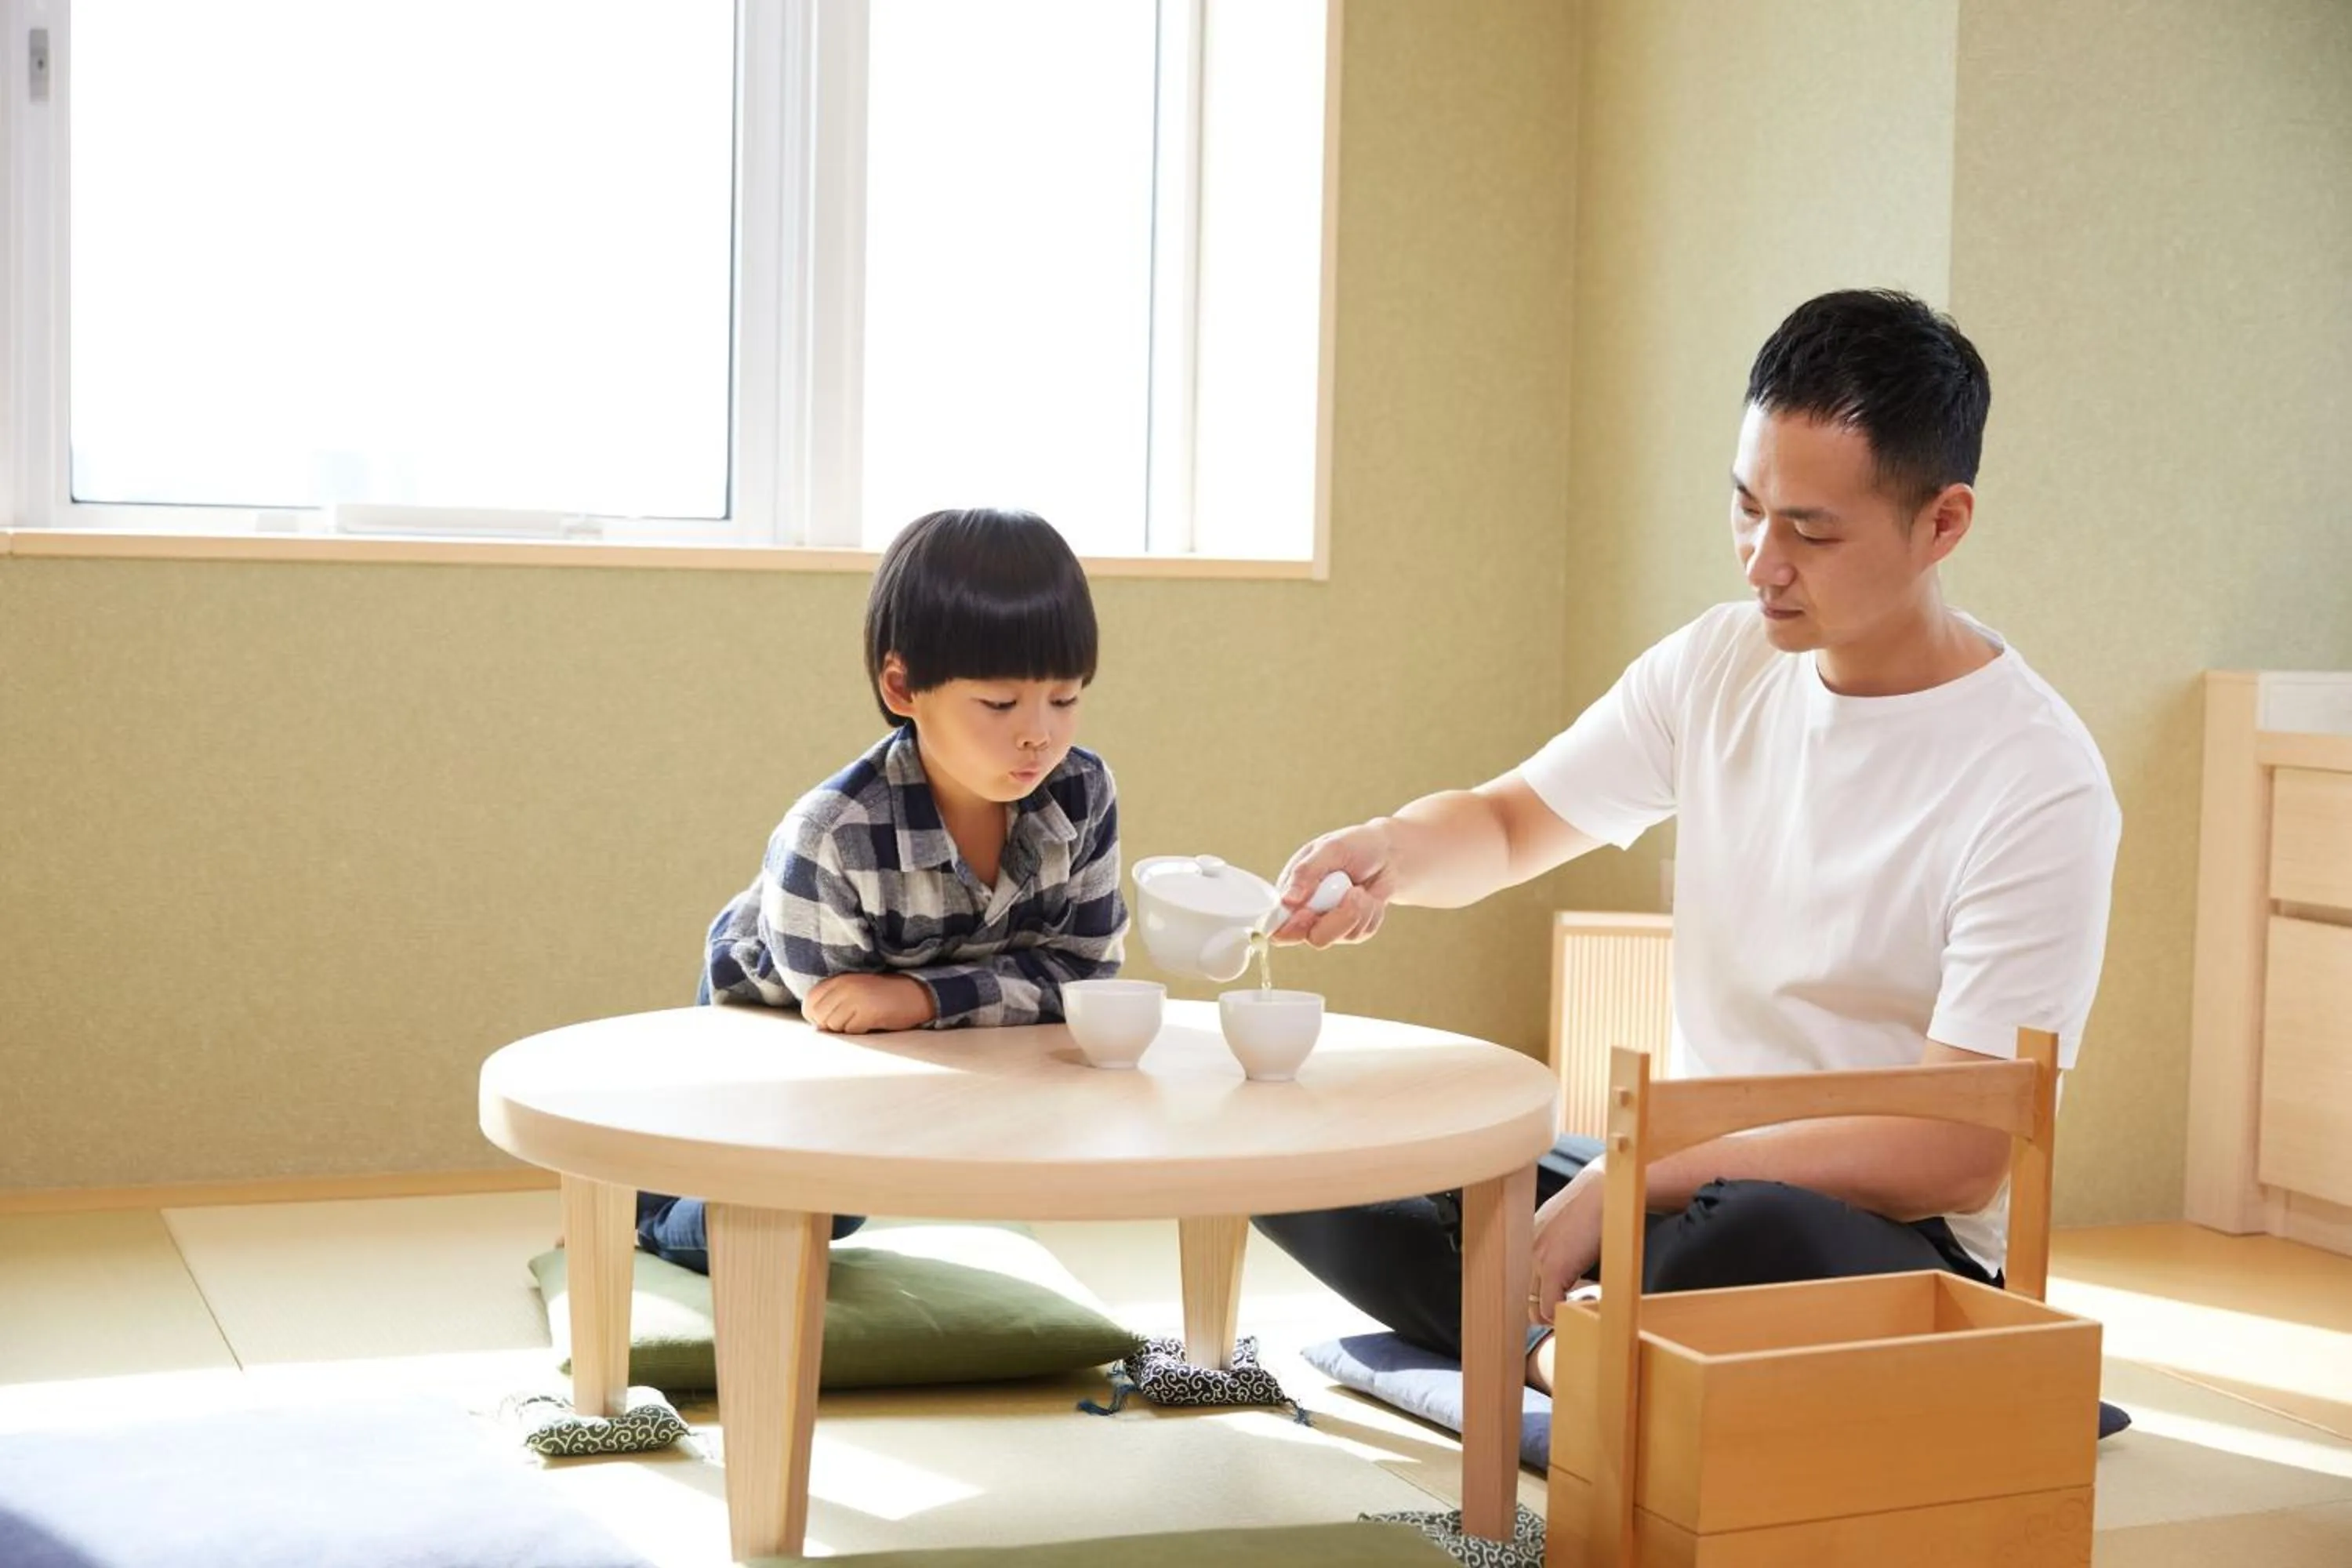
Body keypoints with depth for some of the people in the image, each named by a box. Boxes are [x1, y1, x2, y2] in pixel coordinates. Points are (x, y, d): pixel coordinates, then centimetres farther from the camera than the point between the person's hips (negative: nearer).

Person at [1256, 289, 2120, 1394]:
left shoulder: (2037, 786, -17)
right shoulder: (1721, 663, 2)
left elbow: (1957, 1158, -20)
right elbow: (1505, 826, 14)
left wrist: (1628, 1181, -24)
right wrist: (1395, 853, -11)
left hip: (1887, 1233, -5)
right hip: (1679, 1175, 6)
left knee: (1752, 1237, -40)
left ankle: (1552, 1354, -12)